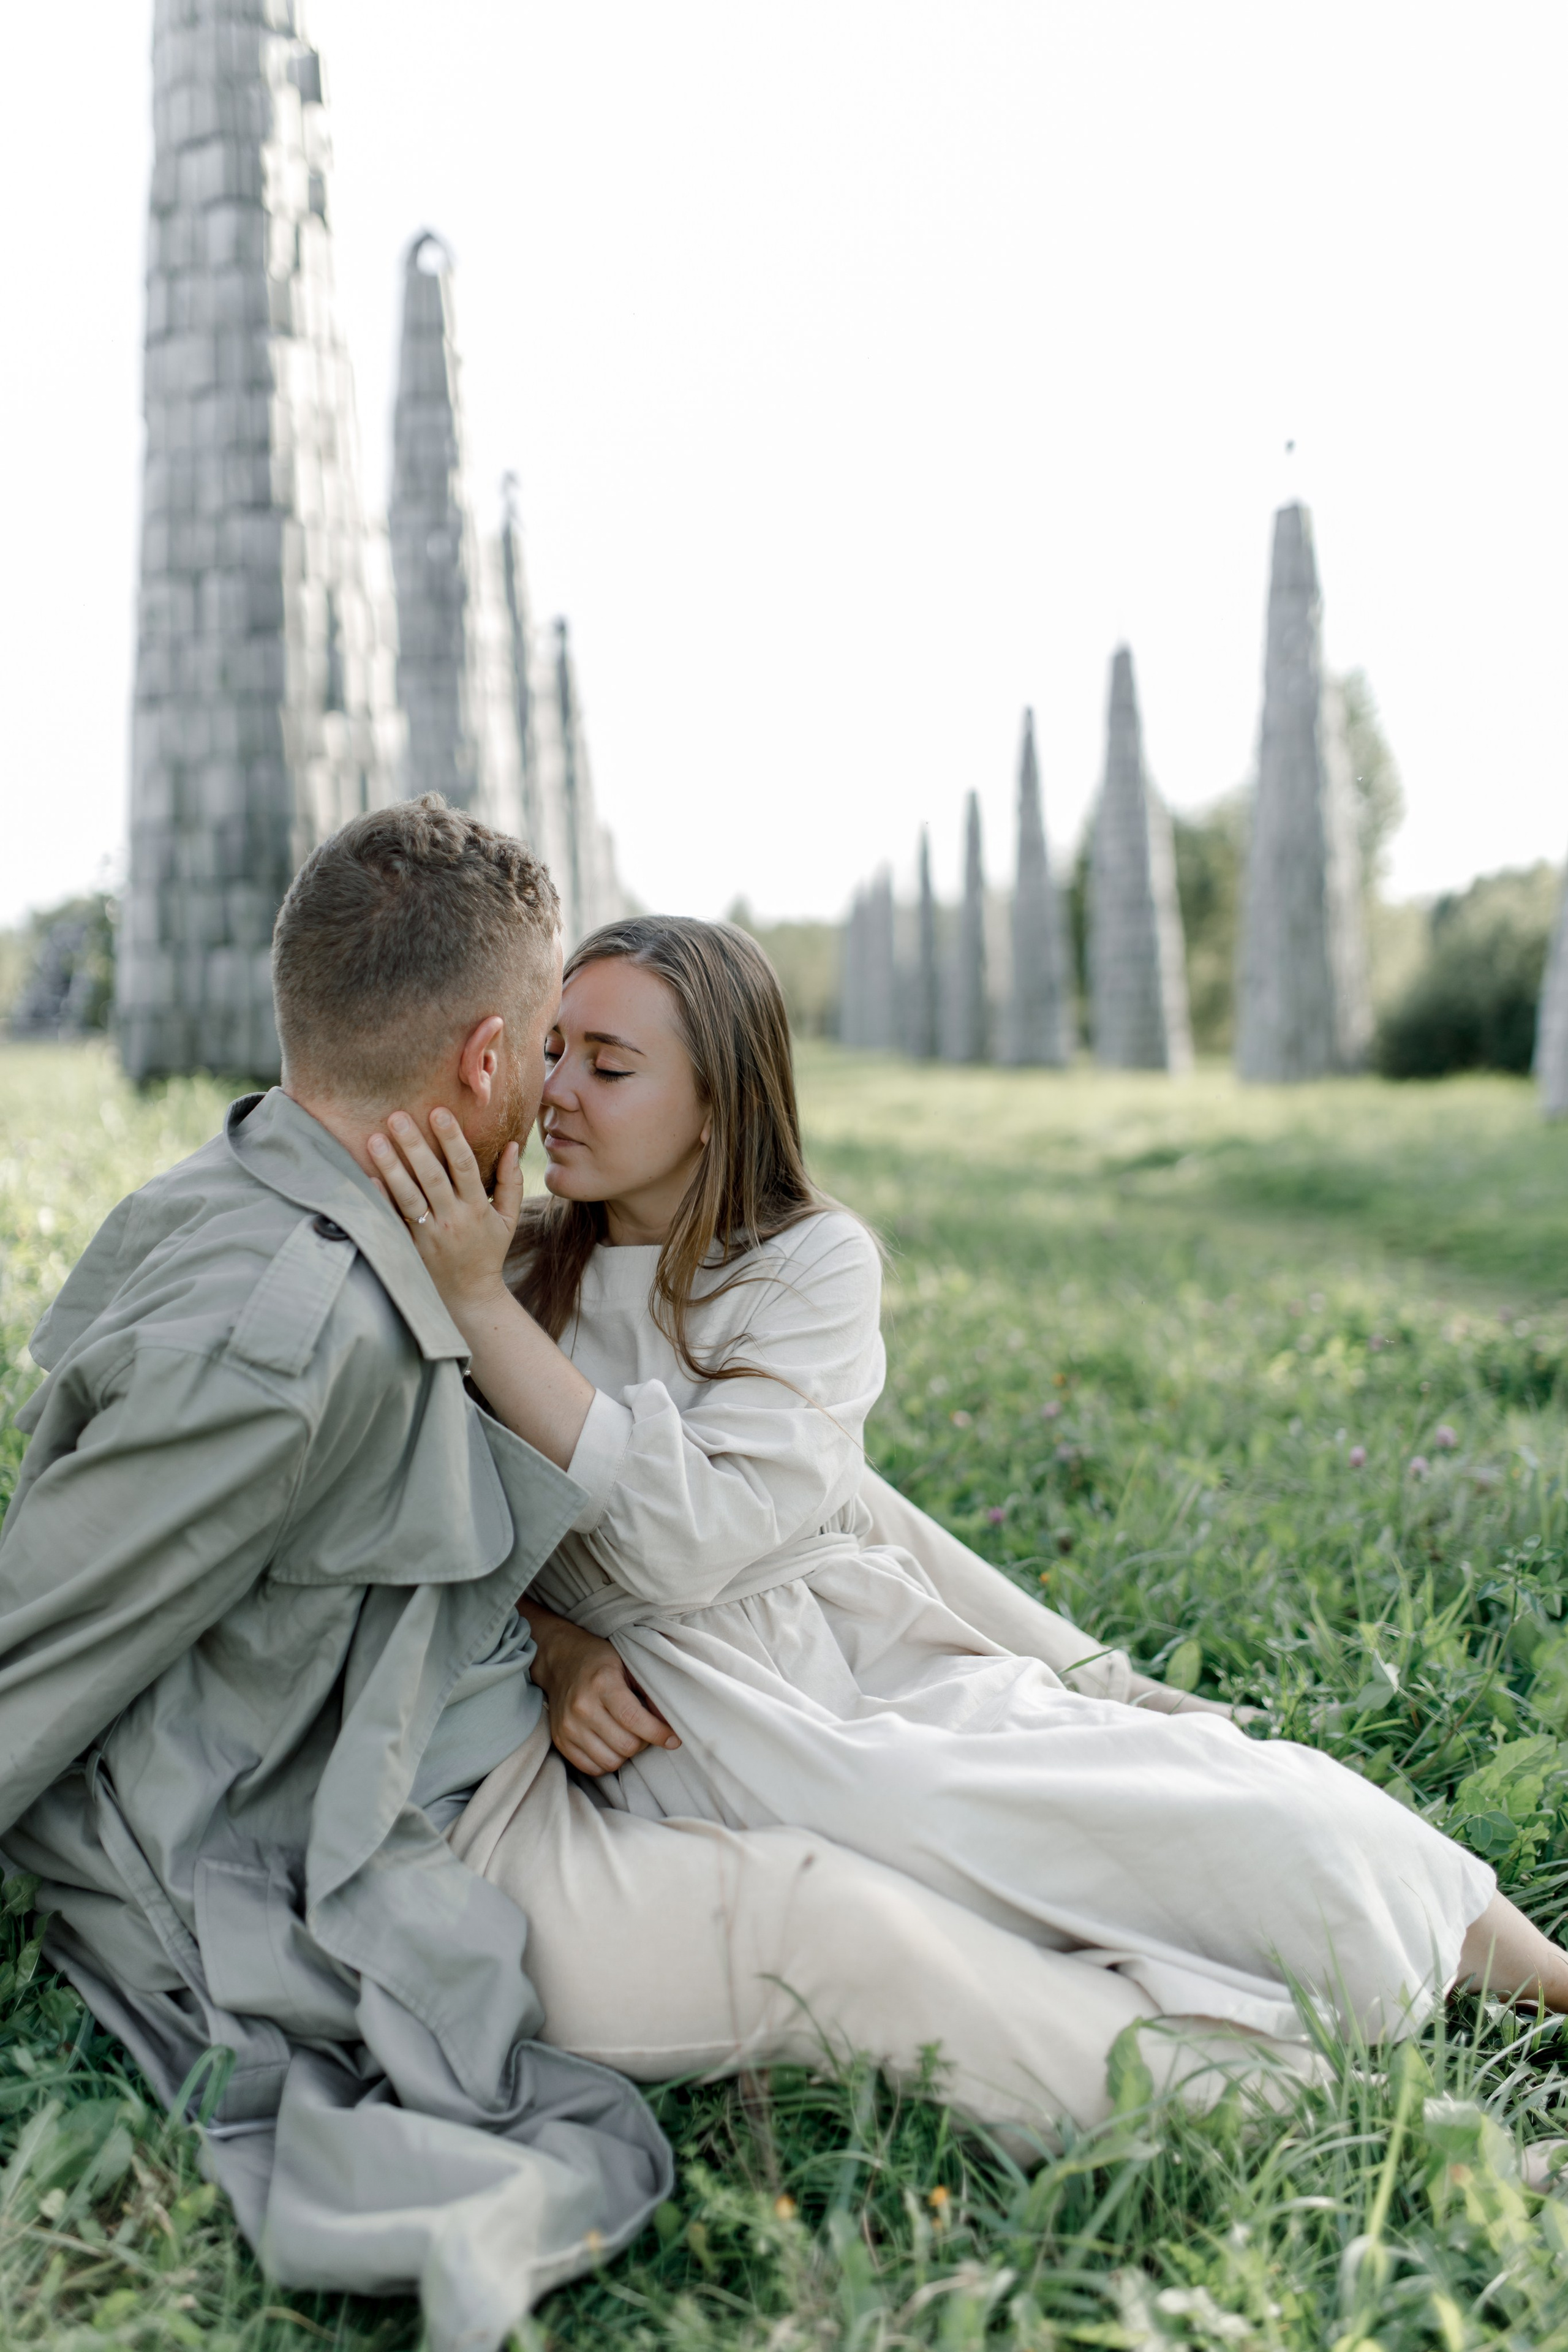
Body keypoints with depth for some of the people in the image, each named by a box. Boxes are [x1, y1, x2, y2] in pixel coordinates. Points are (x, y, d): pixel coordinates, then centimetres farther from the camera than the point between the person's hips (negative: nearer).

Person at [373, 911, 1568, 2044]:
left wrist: (480, 1301, -22)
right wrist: (555, 1648, -15)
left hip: (867, 1657, 0)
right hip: (675, 1714, 0)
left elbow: (691, 1538, -19)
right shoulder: (520, 1259, 4)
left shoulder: (816, 1261, -3)